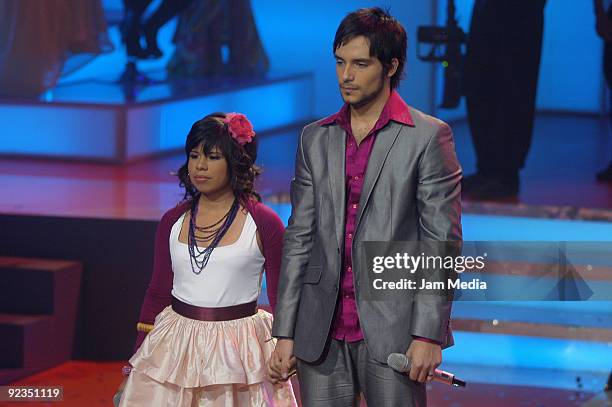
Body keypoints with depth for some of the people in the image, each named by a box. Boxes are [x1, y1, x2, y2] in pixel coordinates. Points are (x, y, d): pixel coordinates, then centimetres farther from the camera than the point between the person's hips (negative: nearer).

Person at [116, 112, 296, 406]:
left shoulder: (264, 223, -5)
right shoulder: (172, 222, 6)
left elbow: (283, 299, 0)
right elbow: (157, 293, 11)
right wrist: (137, 361, 11)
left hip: (239, 349, -3)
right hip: (175, 346, 3)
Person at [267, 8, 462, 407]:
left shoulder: (429, 137, -1)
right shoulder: (316, 139, 13)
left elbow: (442, 243, -5)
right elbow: (299, 239, 12)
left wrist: (428, 334, -11)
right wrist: (285, 333, 7)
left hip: (391, 331, -4)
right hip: (322, 336, 4)